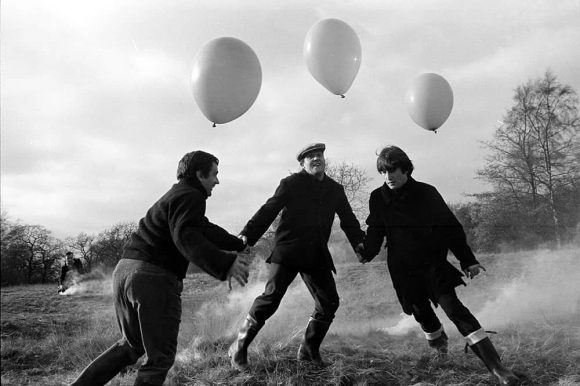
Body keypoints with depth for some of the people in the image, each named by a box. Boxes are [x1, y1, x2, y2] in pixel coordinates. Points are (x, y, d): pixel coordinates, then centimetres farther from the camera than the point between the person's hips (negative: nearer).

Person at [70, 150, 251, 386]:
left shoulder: (177, 195, 22)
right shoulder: (190, 197, -9)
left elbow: (203, 230, 30)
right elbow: (187, 237, -27)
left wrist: (238, 245, 40)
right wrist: (224, 265, -36)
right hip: (154, 278, -9)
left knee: (131, 345, 26)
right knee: (160, 356, 4)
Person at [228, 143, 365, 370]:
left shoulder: (336, 190, 14)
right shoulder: (291, 184, 0)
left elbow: (348, 219, 19)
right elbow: (268, 211, -5)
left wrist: (359, 242, 2)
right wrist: (247, 236, -16)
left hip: (317, 256, 5)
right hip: (287, 251, -5)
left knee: (329, 302, 1)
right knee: (270, 298, -13)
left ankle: (309, 351, 20)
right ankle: (239, 348, 2)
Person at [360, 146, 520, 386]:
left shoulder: (426, 193, -7)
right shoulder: (378, 199, -2)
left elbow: (451, 227, -3)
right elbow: (375, 232, 5)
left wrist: (468, 260, -4)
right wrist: (365, 254, -15)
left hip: (433, 264, -2)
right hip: (403, 271, 2)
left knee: (453, 308, -15)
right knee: (421, 312, 9)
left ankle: (496, 367, -17)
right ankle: (438, 341, 44)